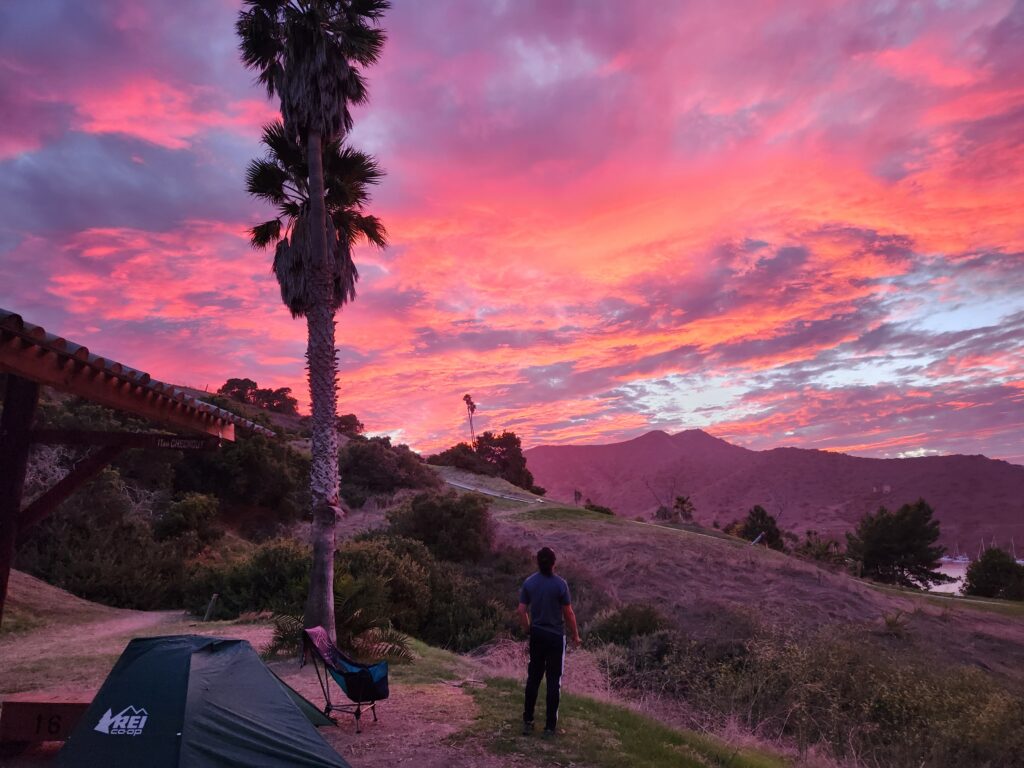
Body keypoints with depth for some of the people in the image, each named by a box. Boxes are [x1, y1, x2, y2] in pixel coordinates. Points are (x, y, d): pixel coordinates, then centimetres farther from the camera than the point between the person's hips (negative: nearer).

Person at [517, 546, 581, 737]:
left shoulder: (528, 583, -3)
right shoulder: (560, 584, -14)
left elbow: (522, 611, -1)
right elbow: (568, 613, -10)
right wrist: (575, 635, 3)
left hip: (536, 635, 3)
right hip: (555, 636, -3)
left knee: (533, 677, 13)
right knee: (553, 680, 5)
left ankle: (527, 721, 18)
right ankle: (550, 725, 10)